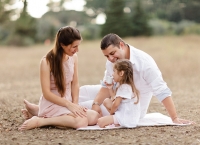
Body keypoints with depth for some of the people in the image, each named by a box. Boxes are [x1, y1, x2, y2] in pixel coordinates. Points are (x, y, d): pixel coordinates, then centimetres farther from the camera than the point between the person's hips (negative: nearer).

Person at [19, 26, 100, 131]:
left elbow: (75, 84, 8)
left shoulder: (73, 57, 3)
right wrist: (69, 104, -20)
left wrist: (75, 103, -7)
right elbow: (47, 93, -16)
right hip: (52, 104, -8)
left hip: (67, 103, 8)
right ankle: (40, 121, -15)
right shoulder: (47, 62, -16)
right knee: (82, 122, -30)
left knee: (94, 117, -16)